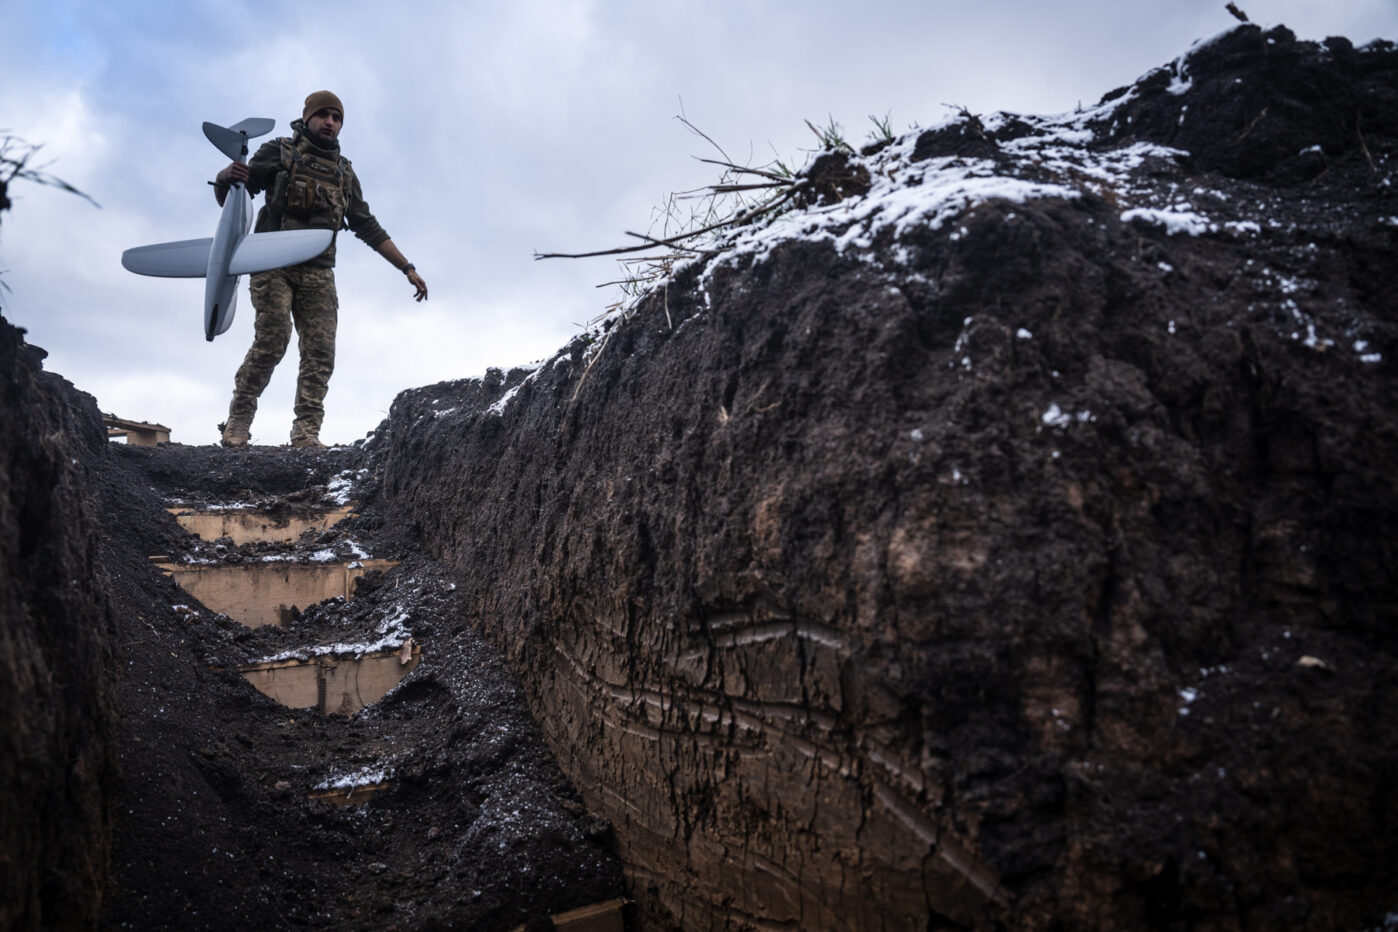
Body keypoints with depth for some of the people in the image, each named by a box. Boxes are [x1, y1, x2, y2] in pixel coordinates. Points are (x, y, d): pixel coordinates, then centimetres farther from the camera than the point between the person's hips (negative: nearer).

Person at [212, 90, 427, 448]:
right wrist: (226, 177, -20)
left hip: (318, 272, 4)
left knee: (320, 352, -9)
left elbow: (368, 227, 23)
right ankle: (238, 418, -1)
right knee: (272, 341, -18)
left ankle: (306, 433, -9)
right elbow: (226, 196, 6)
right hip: (274, 263, -4)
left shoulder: (345, 173, 20)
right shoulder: (279, 152, 8)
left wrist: (408, 268, 18)